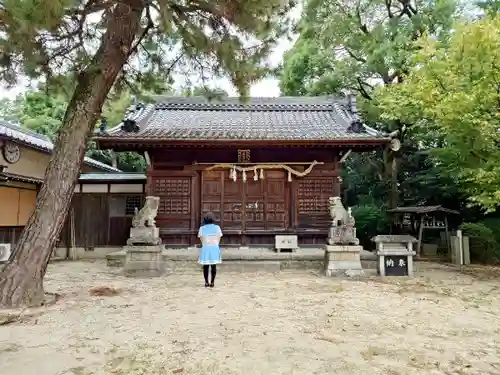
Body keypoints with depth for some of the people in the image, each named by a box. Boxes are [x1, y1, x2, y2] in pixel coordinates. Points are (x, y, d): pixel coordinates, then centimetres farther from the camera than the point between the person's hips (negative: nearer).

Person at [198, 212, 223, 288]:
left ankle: (206, 282, 10)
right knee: (214, 266, 6)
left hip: (205, 248, 0)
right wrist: (214, 245, 11)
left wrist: (206, 245, 11)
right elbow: (219, 239, 1)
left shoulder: (202, 228, -3)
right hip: (215, 248, 0)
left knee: (205, 266, 9)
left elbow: (201, 240, 0)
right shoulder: (217, 227, -1)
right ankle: (212, 282, 7)